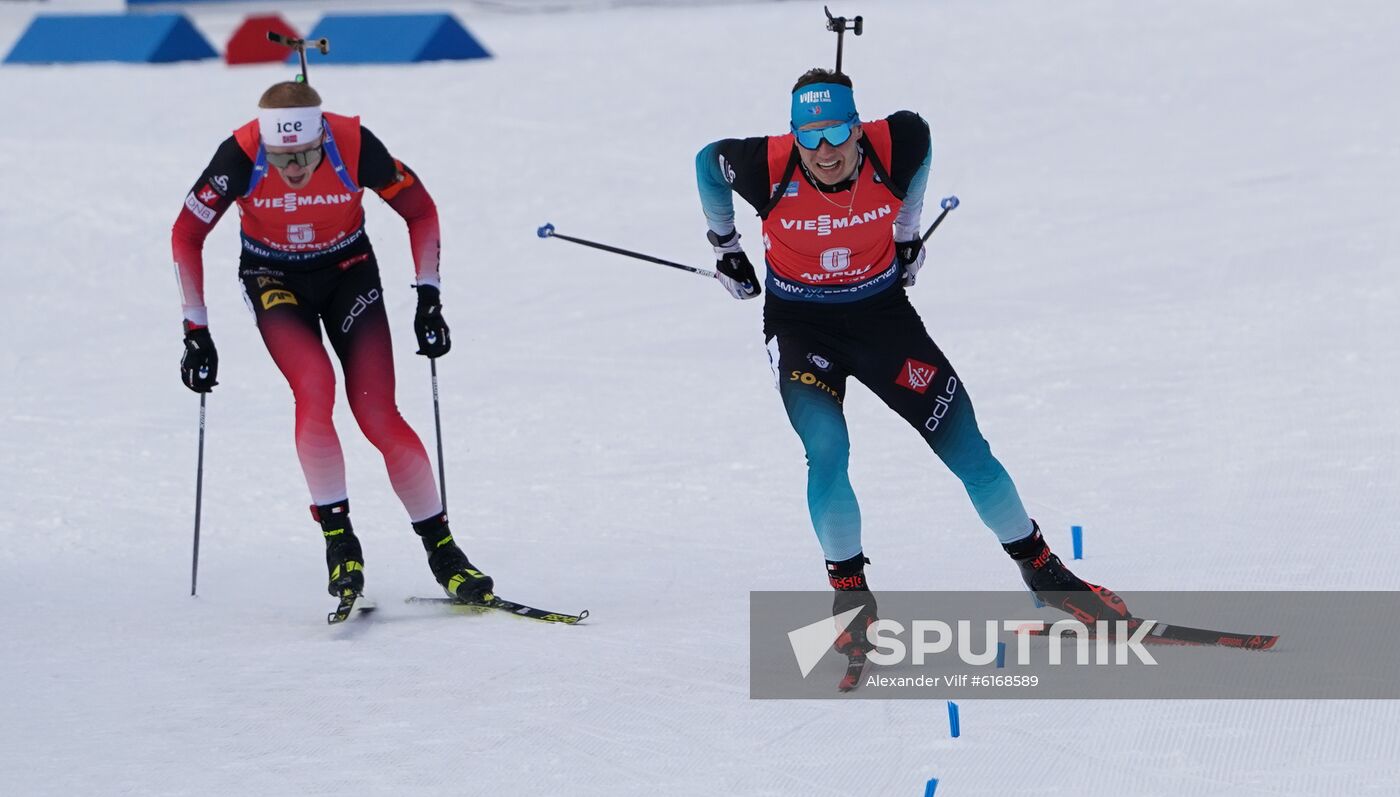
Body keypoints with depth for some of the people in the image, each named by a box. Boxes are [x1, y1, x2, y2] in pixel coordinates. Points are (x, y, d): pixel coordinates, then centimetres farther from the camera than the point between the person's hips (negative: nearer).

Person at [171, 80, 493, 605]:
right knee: (314, 387, -26)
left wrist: (429, 298, -14)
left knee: (378, 415, -11)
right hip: (274, 280, 0)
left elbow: (420, 211, -11)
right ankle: (338, 539, -17)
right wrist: (196, 333, -14)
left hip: (348, 271, 0)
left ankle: (441, 550, 1)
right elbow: (186, 236, -14)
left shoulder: (354, 145, -28)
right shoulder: (241, 156, -28)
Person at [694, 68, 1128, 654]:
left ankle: (1040, 569, 19)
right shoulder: (769, 167, -25)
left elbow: (919, 134, 5)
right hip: (801, 325, -2)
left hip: (882, 313, 2)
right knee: (827, 452, -24)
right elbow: (707, 164, -2)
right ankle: (849, 593, -5)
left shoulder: (892, 148, -22)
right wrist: (724, 246, 11)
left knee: (967, 450, 1)